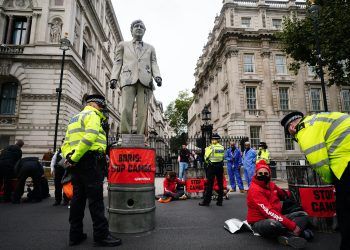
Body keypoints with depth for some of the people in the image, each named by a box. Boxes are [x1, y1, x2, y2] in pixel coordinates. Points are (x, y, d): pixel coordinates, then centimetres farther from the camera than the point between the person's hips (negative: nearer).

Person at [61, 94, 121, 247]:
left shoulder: (74, 119, 26)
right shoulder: (92, 115, -3)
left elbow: (66, 143, 19)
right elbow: (90, 137, -21)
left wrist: (68, 157, 3)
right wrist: (74, 158, -20)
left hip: (76, 163, 9)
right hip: (90, 160, -9)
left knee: (78, 198, 12)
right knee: (95, 199, -6)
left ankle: (75, 235, 19)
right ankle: (101, 235, -1)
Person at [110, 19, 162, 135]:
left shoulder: (150, 48, 28)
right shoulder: (123, 45, 26)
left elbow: (154, 64, 17)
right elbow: (117, 62, 18)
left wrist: (157, 76, -3)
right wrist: (114, 78, 3)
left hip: (145, 81, 1)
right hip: (128, 79, -1)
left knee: (143, 111, -10)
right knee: (126, 109, -17)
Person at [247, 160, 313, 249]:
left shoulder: (271, 185, 6)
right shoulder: (255, 189, -21)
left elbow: (283, 194, 26)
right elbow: (269, 212, -29)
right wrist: (292, 225, -31)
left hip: (275, 218, 9)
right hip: (259, 222, -9)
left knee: (303, 214, 1)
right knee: (273, 223, -42)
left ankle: (288, 237, -24)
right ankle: (300, 232, -14)